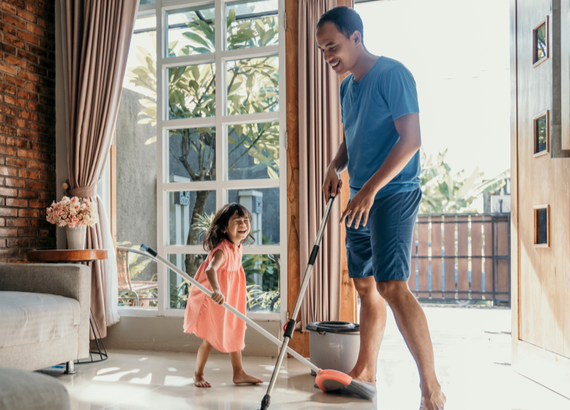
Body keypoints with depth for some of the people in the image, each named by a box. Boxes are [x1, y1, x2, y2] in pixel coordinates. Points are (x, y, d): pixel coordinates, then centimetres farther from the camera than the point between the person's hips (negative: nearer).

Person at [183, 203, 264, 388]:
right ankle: (198, 374, 22)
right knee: (210, 338, 1)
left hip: (230, 298, 8)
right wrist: (216, 290, -66)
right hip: (212, 299, -8)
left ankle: (239, 373, 27)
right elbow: (210, 269, -50)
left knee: (235, 333, 14)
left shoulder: (238, 246, -2)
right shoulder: (222, 249, -31)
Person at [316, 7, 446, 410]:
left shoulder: (392, 74, -11)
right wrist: (335, 166, 3)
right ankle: (365, 371, 25)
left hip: (393, 194, -8)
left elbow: (411, 139, -19)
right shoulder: (347, 87, 15)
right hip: (362, 197, 9)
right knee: (366, 286, 12)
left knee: (393, 286, -17)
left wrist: (370, 190, -23)